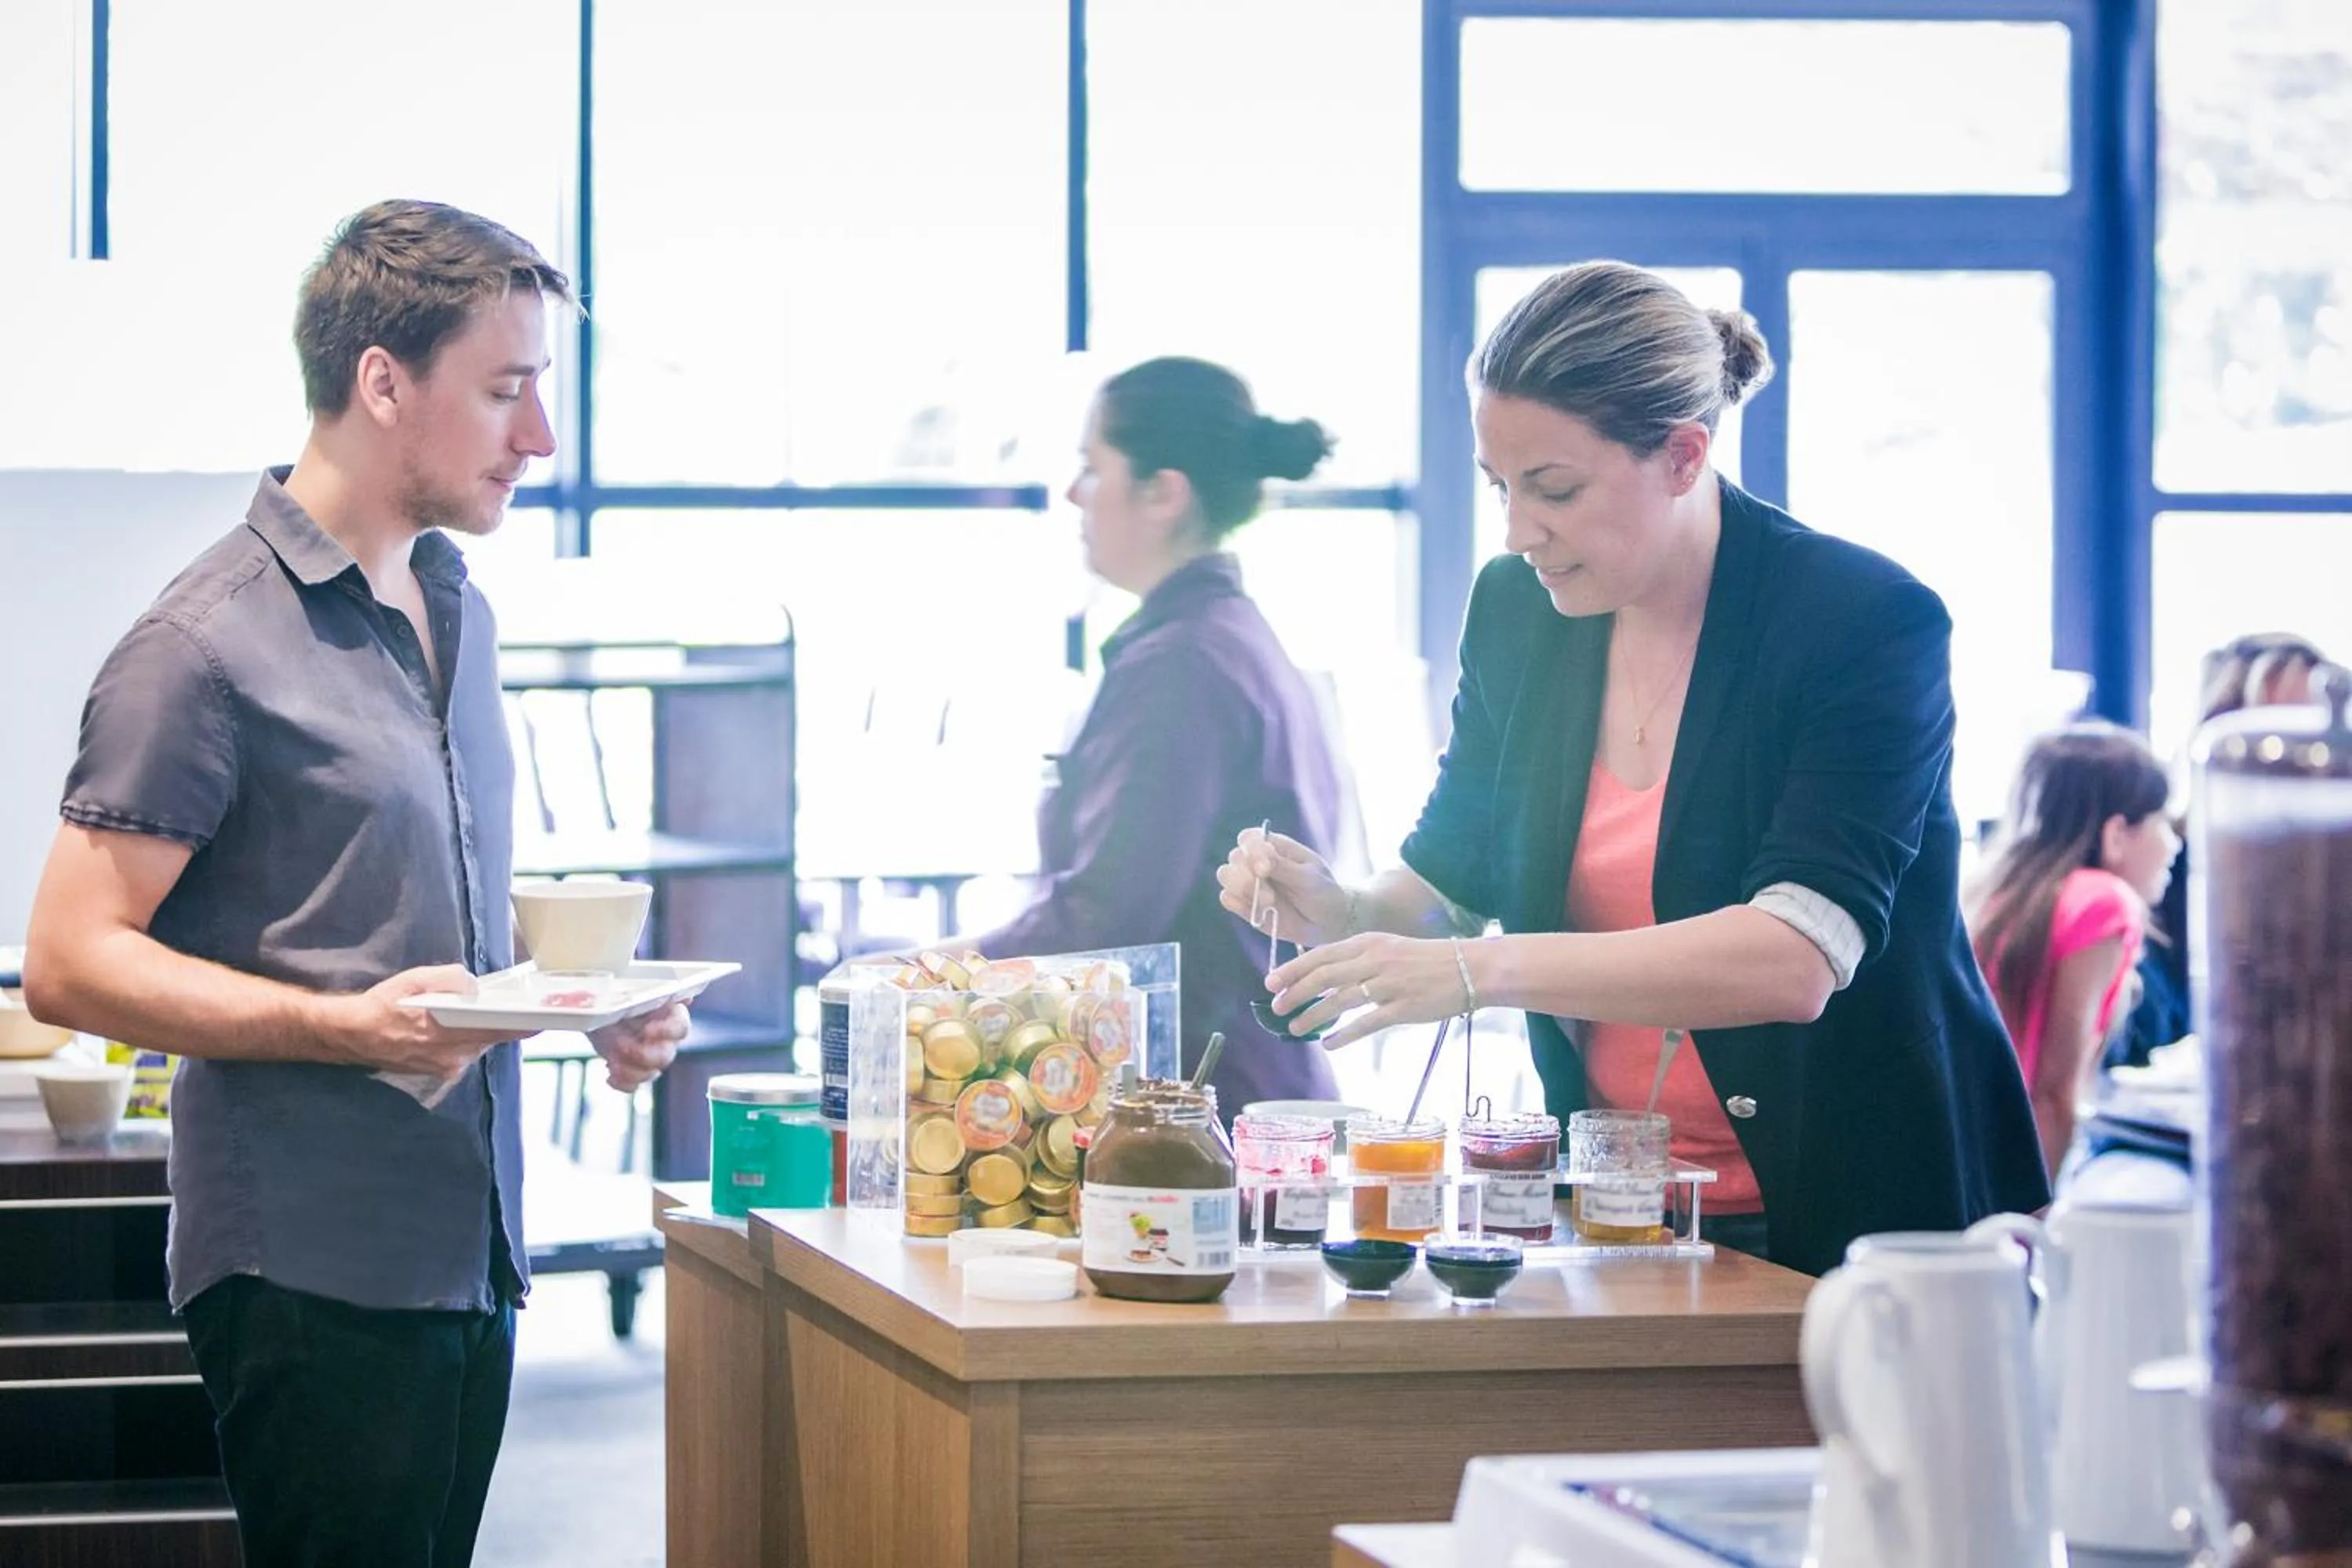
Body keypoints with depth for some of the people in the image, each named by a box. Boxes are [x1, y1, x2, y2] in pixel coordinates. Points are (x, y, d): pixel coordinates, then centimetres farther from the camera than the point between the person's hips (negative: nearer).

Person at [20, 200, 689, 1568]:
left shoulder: (457, 612, 16)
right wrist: (347, 1027, -23)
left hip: (471, 1252, 8)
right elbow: (72, 964, -14)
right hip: (318, 1277, -8)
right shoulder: (209, 646, -10)